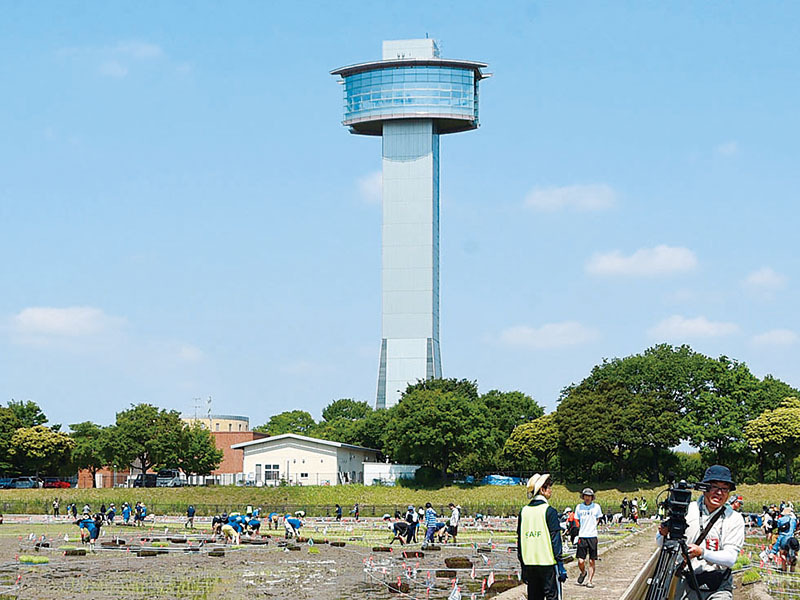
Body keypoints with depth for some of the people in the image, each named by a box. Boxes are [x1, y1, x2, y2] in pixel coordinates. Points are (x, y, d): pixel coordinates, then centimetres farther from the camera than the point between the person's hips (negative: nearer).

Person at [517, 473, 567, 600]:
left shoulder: (524, 511, 8)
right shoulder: (549, 511, -10)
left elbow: (520, 540, 11)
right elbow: (555, 540, -11)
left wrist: (522, 567, 17)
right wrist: (560, 565, -8)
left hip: (529, 564, 6)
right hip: (548, 563, -6)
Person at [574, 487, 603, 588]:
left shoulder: (596, 507, 3)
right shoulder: (579, 507, 5)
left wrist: (593, 527, 5)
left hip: (593, 536, 0)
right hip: (582, 536, 0)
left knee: (592, 561, 1)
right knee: (581, 561, -5)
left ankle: (590, 580, 10)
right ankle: (583, 572, 25)